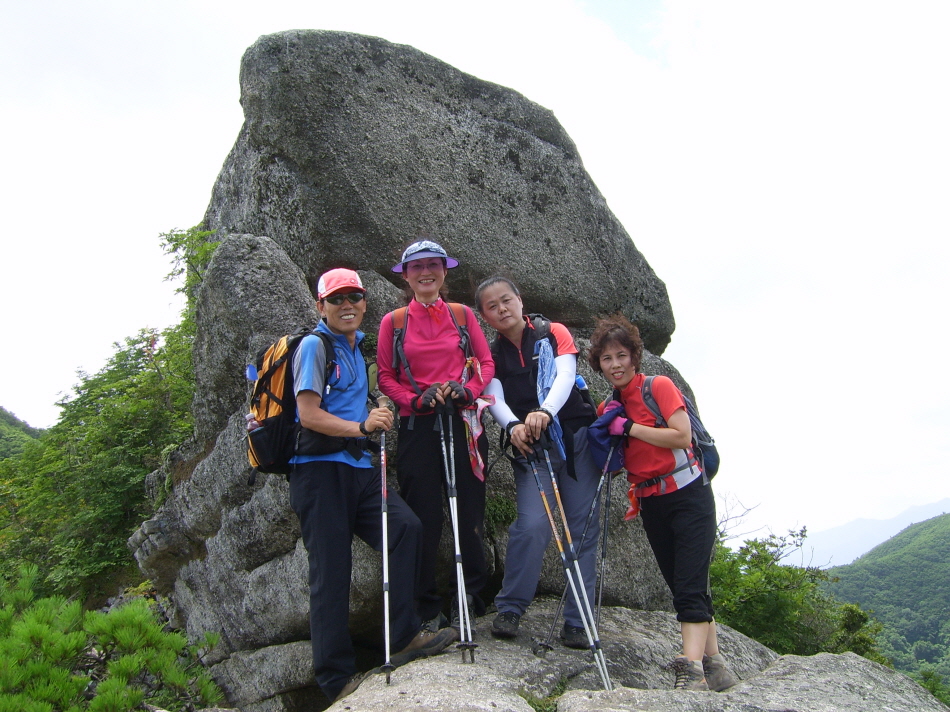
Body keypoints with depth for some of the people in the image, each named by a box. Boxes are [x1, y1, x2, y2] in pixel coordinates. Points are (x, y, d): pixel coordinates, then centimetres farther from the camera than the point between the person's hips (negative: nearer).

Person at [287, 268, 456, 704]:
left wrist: (377, 414, 14)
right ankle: (337, 678, 9)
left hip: (357, 465, 7)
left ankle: (405, 637, 1)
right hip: (319, 468, -7)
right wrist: (361, 426, -24)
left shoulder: (357, 346, 18)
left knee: (406, 527, -10)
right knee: (332, 570, -3)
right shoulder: (314, 345, -6)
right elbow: (309, 414, -15)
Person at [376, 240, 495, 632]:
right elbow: (385, 376, 6)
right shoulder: (393, 321, 7)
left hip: (464, 421, 1)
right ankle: (426, 608, 15)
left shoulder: (463, 314, 9)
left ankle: (467, 599, 20)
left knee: (470, 512, 3)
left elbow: (487, 363, 9)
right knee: (423, 518, 1)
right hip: (418, 426, -1)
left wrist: (467, 390, -10)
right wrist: (417, 398, -11)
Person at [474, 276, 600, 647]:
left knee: (584, 527, -1)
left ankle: (577, 621, 9)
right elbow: (494, 398, -6)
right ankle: (510, 609, 0)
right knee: (533, 525, -18)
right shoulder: (490, 355, 10)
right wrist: (513, 426, -30)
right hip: (531, 447, 0)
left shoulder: (553, 333, 6)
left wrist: (545, 412, -32)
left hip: (577, 437, 1)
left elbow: (565, 375, -12)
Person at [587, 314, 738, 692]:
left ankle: (692, 669, -13)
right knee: (682, 587, 12)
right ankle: (715, 666, 23)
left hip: (688, 495, -7)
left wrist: (629, 427, -18)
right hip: (650, 503, 7)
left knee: (689, 586, -12)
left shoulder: (660, 386, -8)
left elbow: (682, 436, -20)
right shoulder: (609, 406, 9)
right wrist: (607, 433, -8)